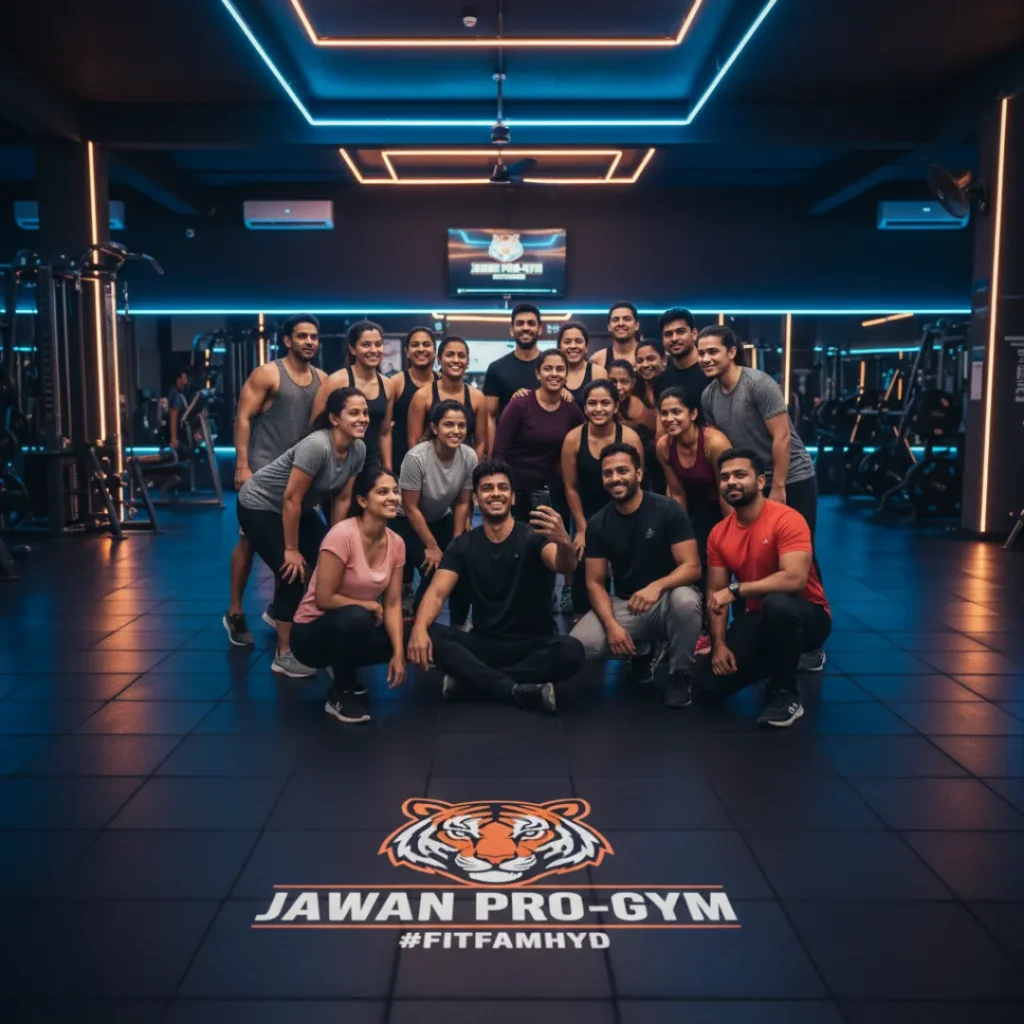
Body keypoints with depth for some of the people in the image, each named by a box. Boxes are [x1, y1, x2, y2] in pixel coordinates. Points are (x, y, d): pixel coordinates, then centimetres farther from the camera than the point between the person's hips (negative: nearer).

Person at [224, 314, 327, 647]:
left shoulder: (322, 380, 8)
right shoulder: (267, 374, -7)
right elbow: (243, 419, -10)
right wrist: (242, 466, -16)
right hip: (263, 469, -5)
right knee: (250, 539, -1)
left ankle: (278, 607, 24)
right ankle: (235, 612, 9)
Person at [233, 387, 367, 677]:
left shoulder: (358, 450, -11)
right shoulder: (316, 446, -34)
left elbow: (342, 499, -2)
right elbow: (291, 499, -29)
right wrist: (291, 550, -20)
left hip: (297, 509, 8)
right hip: (259, 505, -8)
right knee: (293, 574, -13)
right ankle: (284, 655, 1)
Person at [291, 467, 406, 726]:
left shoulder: (396, 543, -5)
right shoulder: (342, 535, -25)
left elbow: (393, 604, -4)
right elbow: (324, 599, -23)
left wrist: (399, 653, -15)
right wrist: (369, 606, -12)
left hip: (353, 626, 7)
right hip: (312, 632, -7)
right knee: (356, 617, -37)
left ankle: (345, 669, 14)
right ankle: (341, 695, -10)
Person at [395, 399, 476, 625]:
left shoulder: (469, 457, -19)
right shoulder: (416, 457, -31)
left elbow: (462, 503, -6)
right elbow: (411, 509, -21)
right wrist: (432, 547, -16)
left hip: (442, 520, 4)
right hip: (408, 522, -4)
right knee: (433, 571, -20)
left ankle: (459, 624, 11)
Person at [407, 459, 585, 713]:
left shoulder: (533, 537, -7)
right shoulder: (463, 545, 3)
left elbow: (564, 566, -28)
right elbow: (437, 592, -10)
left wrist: (564, 542, -53)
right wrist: (419, 628, -32)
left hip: (533, 645, -2)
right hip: (483, 644, 2)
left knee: (571, 651, -33)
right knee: (429, 636, -25)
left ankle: (471, 678, -23)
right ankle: (517, 690, -28)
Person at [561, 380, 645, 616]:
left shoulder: (630, 437, -15)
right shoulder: (573, 439, -12)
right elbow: (571, 488, -3)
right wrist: (582, 529, -1)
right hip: (587, 517, 1)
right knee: (584, 576, 2)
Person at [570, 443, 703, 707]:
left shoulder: (667, 510, -12)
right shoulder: (597, 524, -2)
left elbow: (692, 567, -17)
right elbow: (595, 582, -2)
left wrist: (656, 586, -37)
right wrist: (611, 624, -20)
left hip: (666, 600, -3)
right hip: (623, 604, 3)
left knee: (685, 600, -39)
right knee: (577, 645, -24)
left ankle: (679, 675, -10)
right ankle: (641, 649, 10)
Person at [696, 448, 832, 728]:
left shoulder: (787, 519, -21)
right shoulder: (719, 533, -1)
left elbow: (794, 579, -34)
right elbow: (715, 594, 1)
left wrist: (736, 589, -30)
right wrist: (719, 643, -12)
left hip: (807, 616, -6)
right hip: (759, 620, 6)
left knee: (777, 604, -42)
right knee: (710, 684, -8)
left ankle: (786, 694, -18)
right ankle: (776, 661, 19)